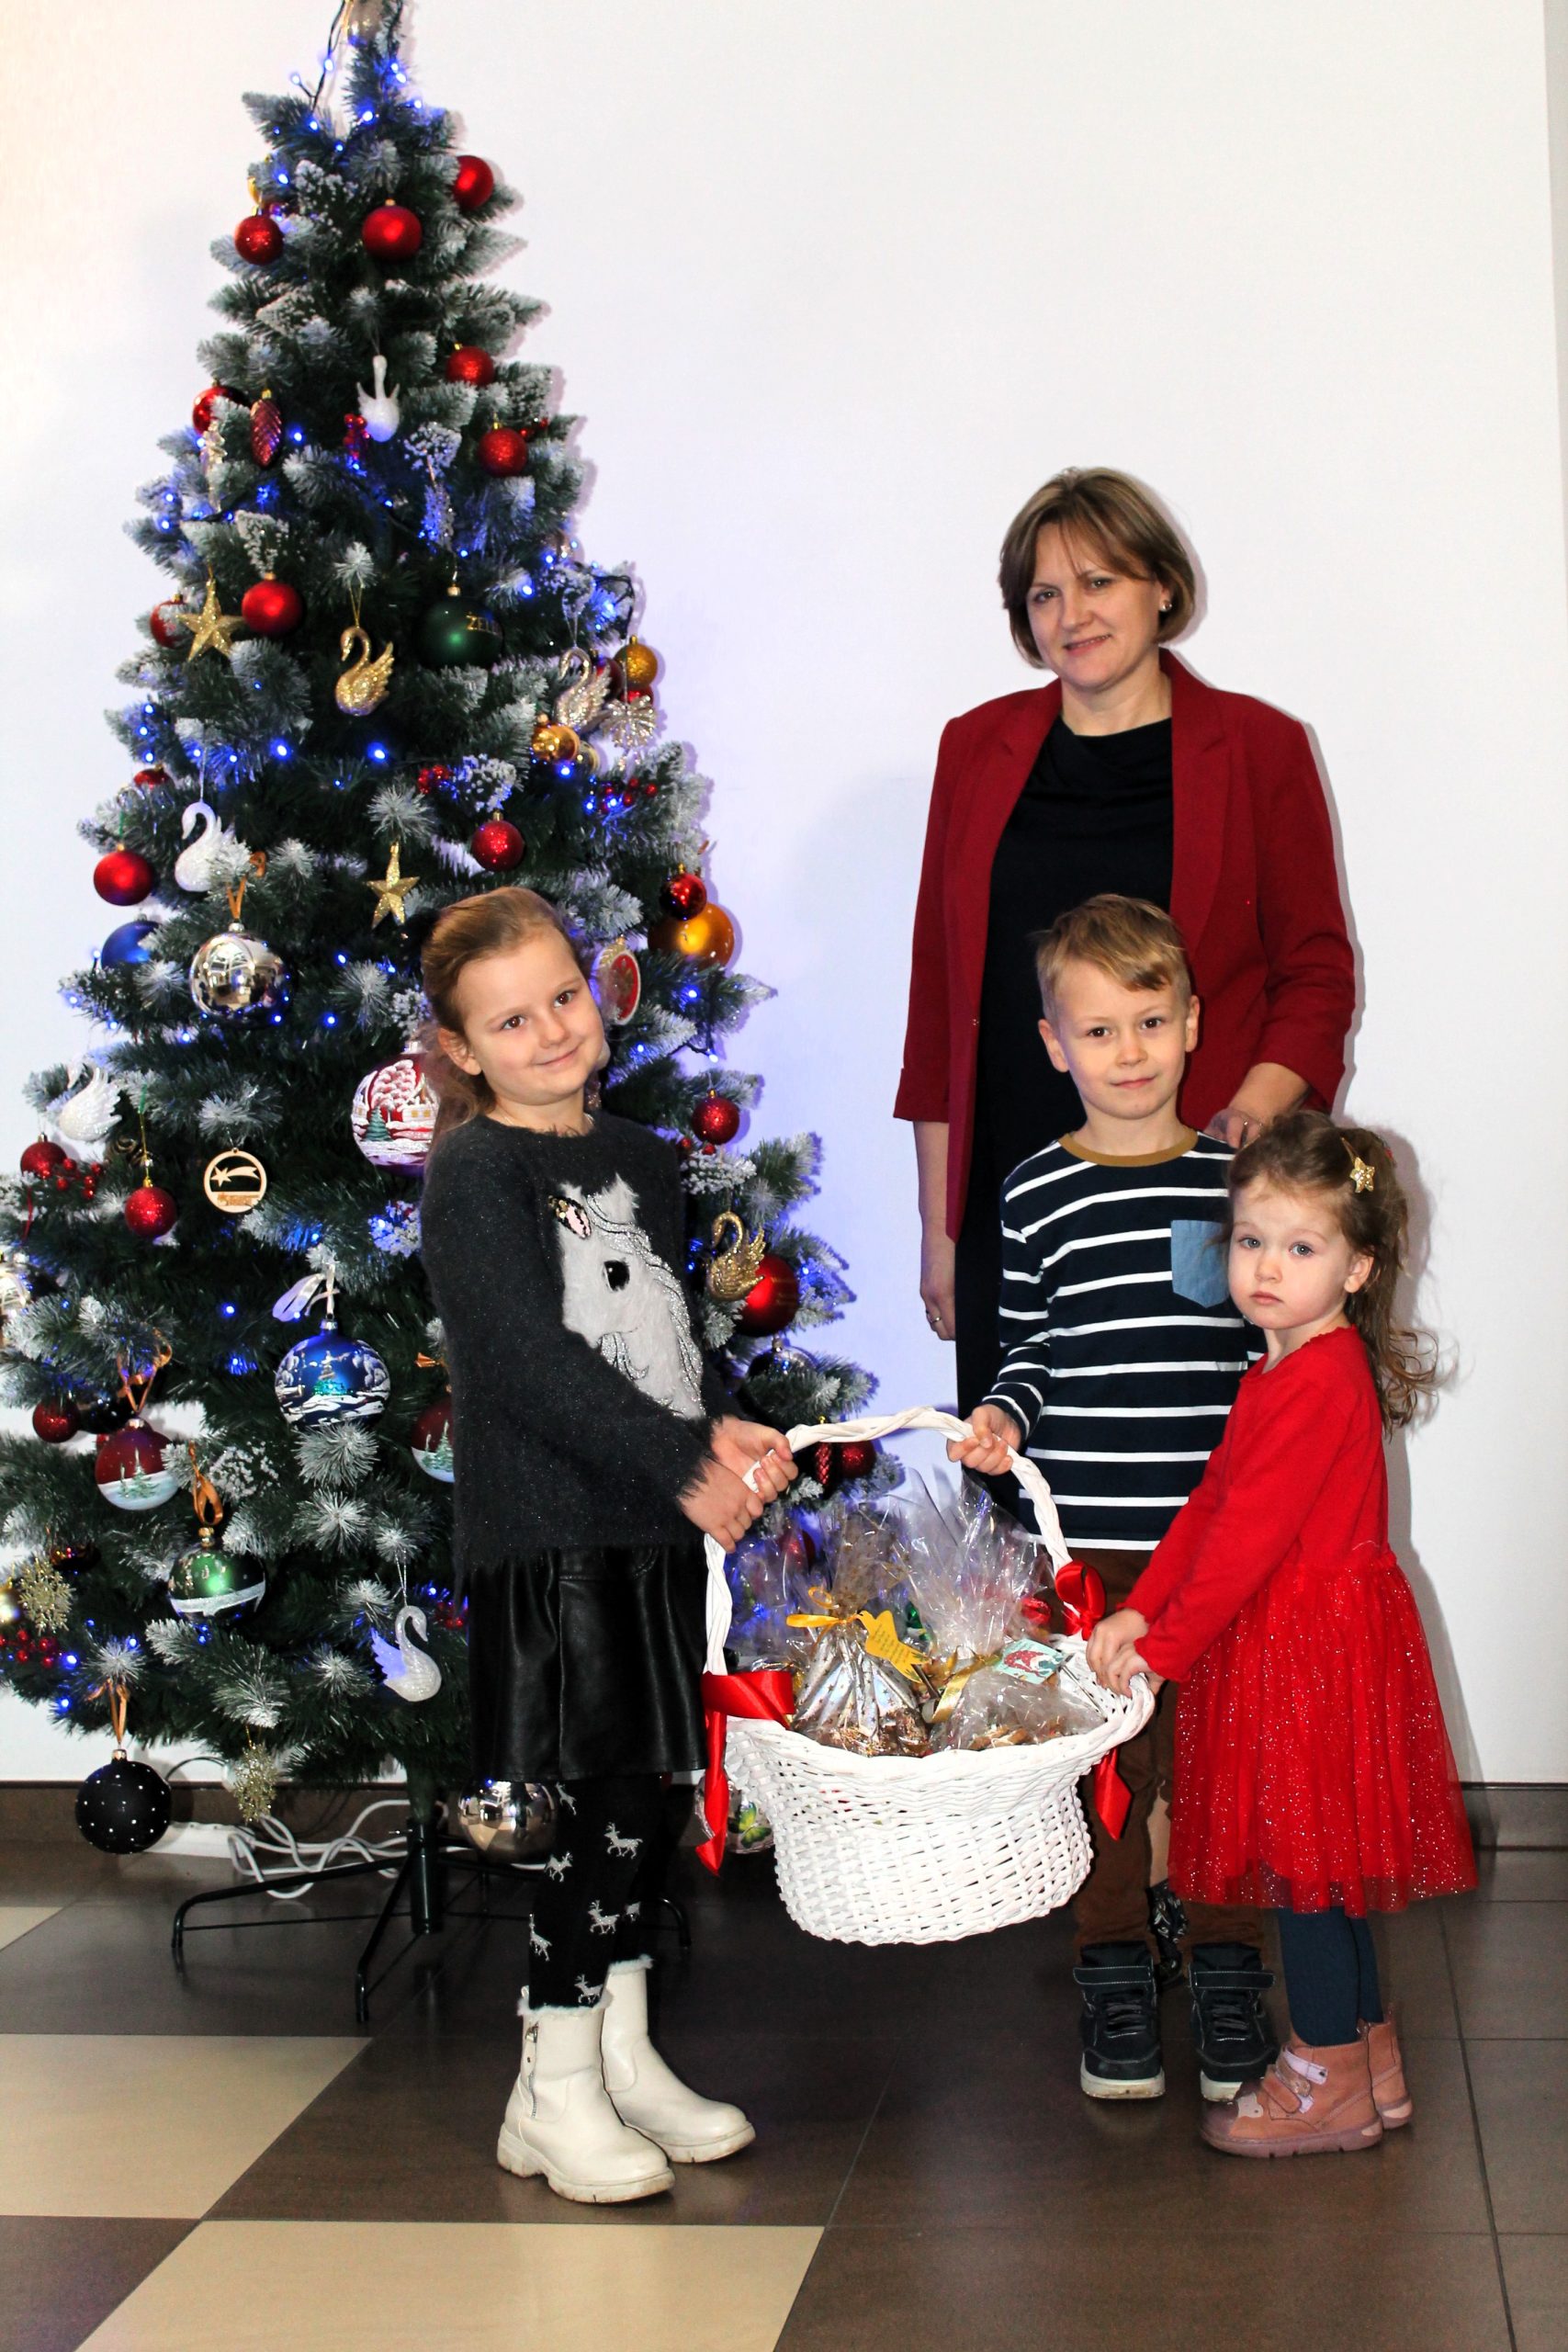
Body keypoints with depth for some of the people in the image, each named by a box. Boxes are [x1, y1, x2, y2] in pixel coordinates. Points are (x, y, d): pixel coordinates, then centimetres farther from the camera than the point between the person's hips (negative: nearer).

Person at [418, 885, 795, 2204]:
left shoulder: (641, 1162, 15)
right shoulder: (474, 1175, -8)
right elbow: (531, 1361, -17)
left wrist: (727, 1428, 0)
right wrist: (685, 1465, -18)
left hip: (656, 1528, 7)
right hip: (545, 1535, -7)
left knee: (656, 1790, 11)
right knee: (596, 1800, -5)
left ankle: (624, 2054, 26)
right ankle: (554, 2093, 9)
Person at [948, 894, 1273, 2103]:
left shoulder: (1238, 1178, 4)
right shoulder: (1038, 1194, 0)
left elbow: (1283, 1344, 12)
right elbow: (1033, 1349, 6)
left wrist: (1254, 1298, -7)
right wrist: (1006, 1418, -10)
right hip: (1089, 1532, -1)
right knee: (1102, 1753, 7)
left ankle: (1227, 1971, 23)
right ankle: (1117, 1973, 22)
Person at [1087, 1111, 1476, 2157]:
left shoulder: (1318, 1381, -21)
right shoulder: (1285, 1370, 12)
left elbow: (1249, 1534, -22)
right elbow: (1212, 1503, 11)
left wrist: (1164, 1646, -16)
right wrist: (1140, 1612, 2)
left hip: (1315, 1647, -10)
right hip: (1288, 1637, 10)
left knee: (1303, 1856, 0)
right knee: (1325, 1859, 17)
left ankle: (1328, 2085, 12)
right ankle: (1372, 2059, 28)